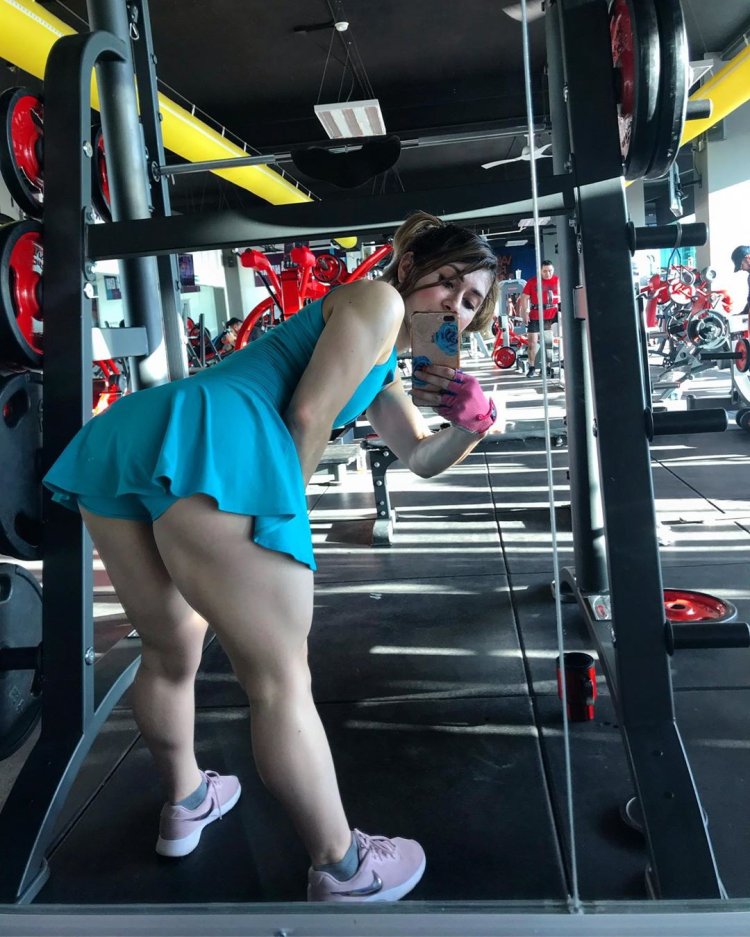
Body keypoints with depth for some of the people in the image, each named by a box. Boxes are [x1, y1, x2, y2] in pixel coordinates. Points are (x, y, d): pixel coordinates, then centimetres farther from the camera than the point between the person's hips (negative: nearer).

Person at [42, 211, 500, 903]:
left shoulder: (382, 372, 34)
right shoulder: (378, 298, 8)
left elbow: (421, 458, 38)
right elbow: (307, 416, -4)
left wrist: (473, 423, 19)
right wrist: (283, 514, 4)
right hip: (208, 441, -10)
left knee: (170, 653, 25)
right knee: (282, 680, 0)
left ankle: (186, 799, 47)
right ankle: (341, 871, 15)